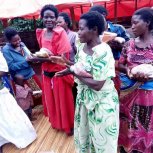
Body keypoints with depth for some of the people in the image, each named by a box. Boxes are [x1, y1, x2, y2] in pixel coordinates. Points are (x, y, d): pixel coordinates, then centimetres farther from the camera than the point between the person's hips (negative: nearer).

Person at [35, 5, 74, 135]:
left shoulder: (61, 33, -17)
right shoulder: (41, 33, 2)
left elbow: (63, 58, -21)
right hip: (46, 73, 6)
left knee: (63, 100, 10)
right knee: (51, 99, 21)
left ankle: (68, 125, 33)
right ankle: (55, 122, 45)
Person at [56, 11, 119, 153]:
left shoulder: (103, 52, -26)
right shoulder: (81, 47, -1)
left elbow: (97, 85, -28)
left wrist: (75, 72, -18)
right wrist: (70, 69, -9)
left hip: (102, 102, -7)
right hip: (84, 97, 8)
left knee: (101, 140, 14)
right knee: (84, 133, 26)